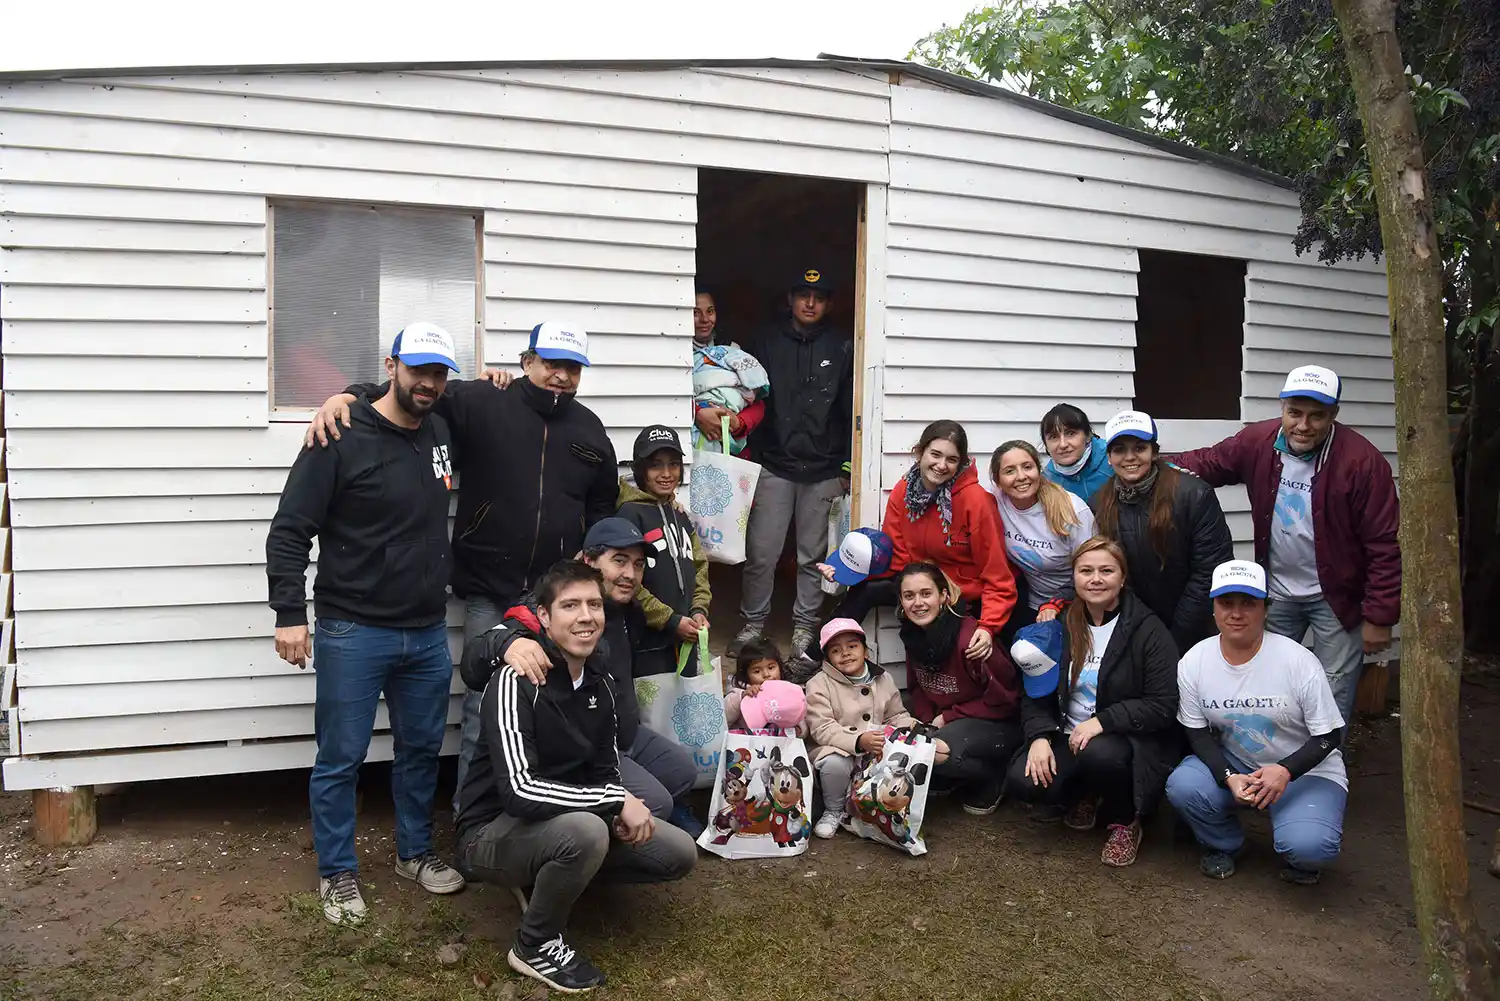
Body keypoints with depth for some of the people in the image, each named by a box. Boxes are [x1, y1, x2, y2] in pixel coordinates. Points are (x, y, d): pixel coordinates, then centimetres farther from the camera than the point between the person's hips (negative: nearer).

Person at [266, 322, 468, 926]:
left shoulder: (442, 430, 7)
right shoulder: (343, 439, -12)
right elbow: (290, 530, -11)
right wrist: (290, 613, -17)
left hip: (428, 632, 6)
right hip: (353, 632, -6)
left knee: (422, 748, 16)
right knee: (341, 757, 5)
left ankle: (415, 853, 34)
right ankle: (338, 873, 22)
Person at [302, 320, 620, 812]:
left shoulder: (590, 430, 10)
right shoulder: (481, 403, -5)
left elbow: (603, 507, 22)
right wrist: (348, 396, -25)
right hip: (488, 591, -3)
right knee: (484, 707, 2)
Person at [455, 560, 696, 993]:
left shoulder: (602, 682, -1)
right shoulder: (516, 681, -25)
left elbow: (606, 770, 9)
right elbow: (519, 791, -34)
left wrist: (621, 811, -14)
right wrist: (618, 801, -28)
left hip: (568, 822, 7)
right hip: (494, 830, -7)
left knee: (679, 855, -1)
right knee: (586, 831, -37)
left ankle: (549, 877, 13)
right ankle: (535, 945, -8)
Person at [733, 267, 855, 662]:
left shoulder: (842, 348, 7)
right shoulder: (766, 343, 7)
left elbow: (852, 411, 6)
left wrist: (847, 466, 3)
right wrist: (748, 455, -1)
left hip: (824, 470, 0)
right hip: (774, 467, 0)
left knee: (813, 556, 7)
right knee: (761, 553, 0)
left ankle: (804, 627, 19)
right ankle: (752, 624, 16)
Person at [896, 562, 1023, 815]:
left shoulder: (969, 636, -26)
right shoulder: (913, 636, -5)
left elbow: (1006, 700, -18)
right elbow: (918, 689, 10)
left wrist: (948, 718, -14)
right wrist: (928, 722, -9)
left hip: (998, 725, -7)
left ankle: (995, 777, -1)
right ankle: (967, 778, 10)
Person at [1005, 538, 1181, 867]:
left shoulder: (1147, 630, -8)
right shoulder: (1062, 627, 6)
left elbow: (1162, 706, -13)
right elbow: (1036, 694, 7)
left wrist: (1102, 721, -23)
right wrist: (1040, 736, -12)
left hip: (1133, 741, -4)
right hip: (1068, 738, 4)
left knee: (1099, 752, -38)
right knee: (1024, 781, -23)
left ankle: (1125, 821, -3)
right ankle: (1085, 796, 12)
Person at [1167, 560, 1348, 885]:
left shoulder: (1298, 660, -18)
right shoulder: (1193, 663, -9)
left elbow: (1329, 735, -12)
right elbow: (1198, 734, -3)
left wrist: (1284, 771, -28)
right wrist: (1230, 778, -21)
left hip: (1305, 771, -3)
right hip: (1233, 765, 3)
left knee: (1306, 846, -30)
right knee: (1182, 785, -27)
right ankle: (1222, 845, 6)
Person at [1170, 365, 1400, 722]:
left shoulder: (1361, 461, -21)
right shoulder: (1257, 442, -9)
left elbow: (1385, 545, -17)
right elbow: (1206, 462, 7)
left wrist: (1379, 617, -15)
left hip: (1336, 598, -4)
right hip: (1276, 593, 4)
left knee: (1332, 702, 5)